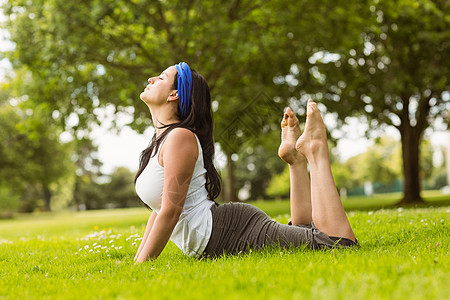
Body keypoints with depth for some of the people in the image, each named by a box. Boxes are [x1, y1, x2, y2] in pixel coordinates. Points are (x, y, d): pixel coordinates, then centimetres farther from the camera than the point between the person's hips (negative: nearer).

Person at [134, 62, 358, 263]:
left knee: (338, 244, -16)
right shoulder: (162, 140, 17)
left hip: (230, 231, -9)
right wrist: (138, 259, 19)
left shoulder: (180, 137, -14)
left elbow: (170, 212, -19)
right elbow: (161, 208, 23)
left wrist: (143, 264, -15)